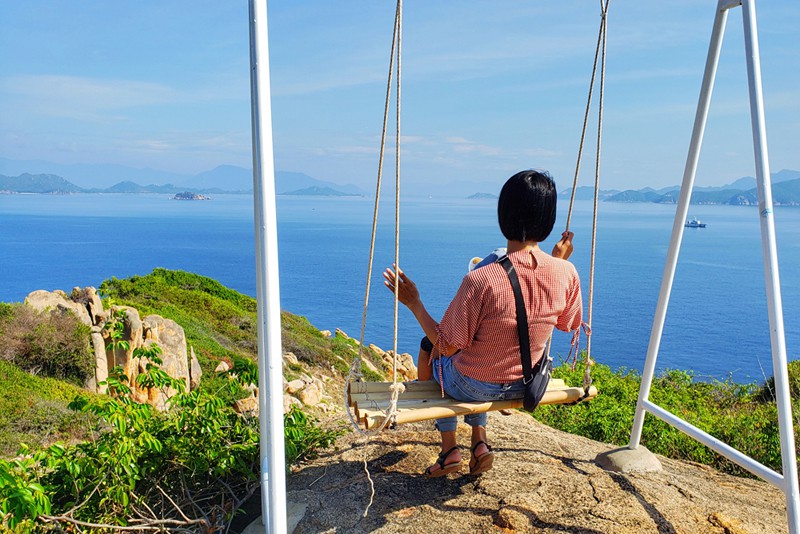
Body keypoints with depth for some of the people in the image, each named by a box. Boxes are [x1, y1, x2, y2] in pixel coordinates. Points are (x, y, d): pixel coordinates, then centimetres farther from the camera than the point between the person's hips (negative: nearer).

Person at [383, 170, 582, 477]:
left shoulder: (481, 281, -33)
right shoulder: (566, 273, -18)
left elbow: (448, 346, -22)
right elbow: (566, 324, 3)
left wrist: (414, 303, -12)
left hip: (472, 387, -5)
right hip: (525, 385, 5)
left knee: (429, 347, 26)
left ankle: (449, 449, 28)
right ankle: (479, 443, 30)